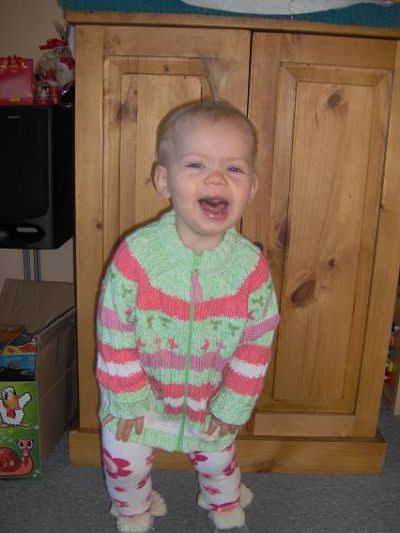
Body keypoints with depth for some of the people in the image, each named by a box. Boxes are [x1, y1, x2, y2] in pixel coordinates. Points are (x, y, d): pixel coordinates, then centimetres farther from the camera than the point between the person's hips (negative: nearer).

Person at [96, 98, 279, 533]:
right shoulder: (135, 255, -28)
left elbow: (257, 342, -11)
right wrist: (128, 400, -12)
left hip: (213, 399, 2)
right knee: (126, 461, 18)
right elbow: (115, 337, -18)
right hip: (141, 392, -1)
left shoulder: (251, 265, -23)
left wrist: (233, 406, -7)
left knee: (217, 456, 27)